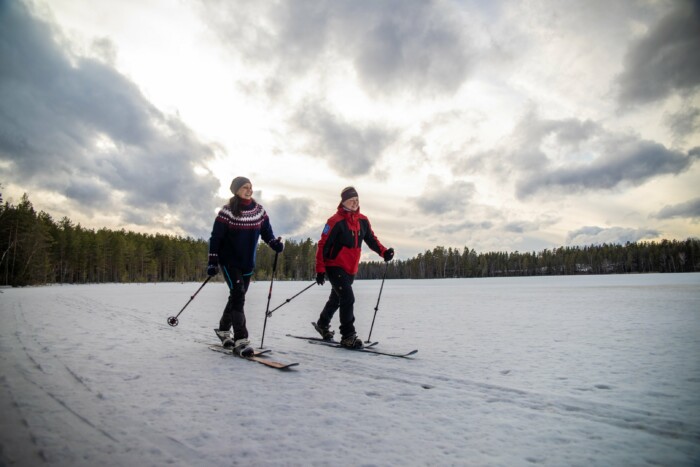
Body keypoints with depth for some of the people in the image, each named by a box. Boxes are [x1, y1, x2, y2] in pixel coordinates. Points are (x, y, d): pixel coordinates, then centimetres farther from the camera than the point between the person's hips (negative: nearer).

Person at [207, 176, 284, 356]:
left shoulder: (259, 211, 2)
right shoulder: (227, 212, -12)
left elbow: (266, 232, 6)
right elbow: (215, 238, -10)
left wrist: (275, 243, -14)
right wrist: (212, 262, -12)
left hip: (248, 262, 6)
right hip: (229, 261, -5)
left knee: (238, 296, 16)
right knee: (238, 294, -17)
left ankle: (223, 329, 38)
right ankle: (240, 340, -15)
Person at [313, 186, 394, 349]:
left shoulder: (363, 220, 3)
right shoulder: (335, 221, -16)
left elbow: (371, 239, 13)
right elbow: (323, 245, -15)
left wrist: (383, 252, -5)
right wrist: (320, 270, -19)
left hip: (351, 269, 7)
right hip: (335, 266, -7)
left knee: (336, 299, 20)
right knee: (348, 298, -16)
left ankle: (322, 324, 43)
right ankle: (348, 336, -6)